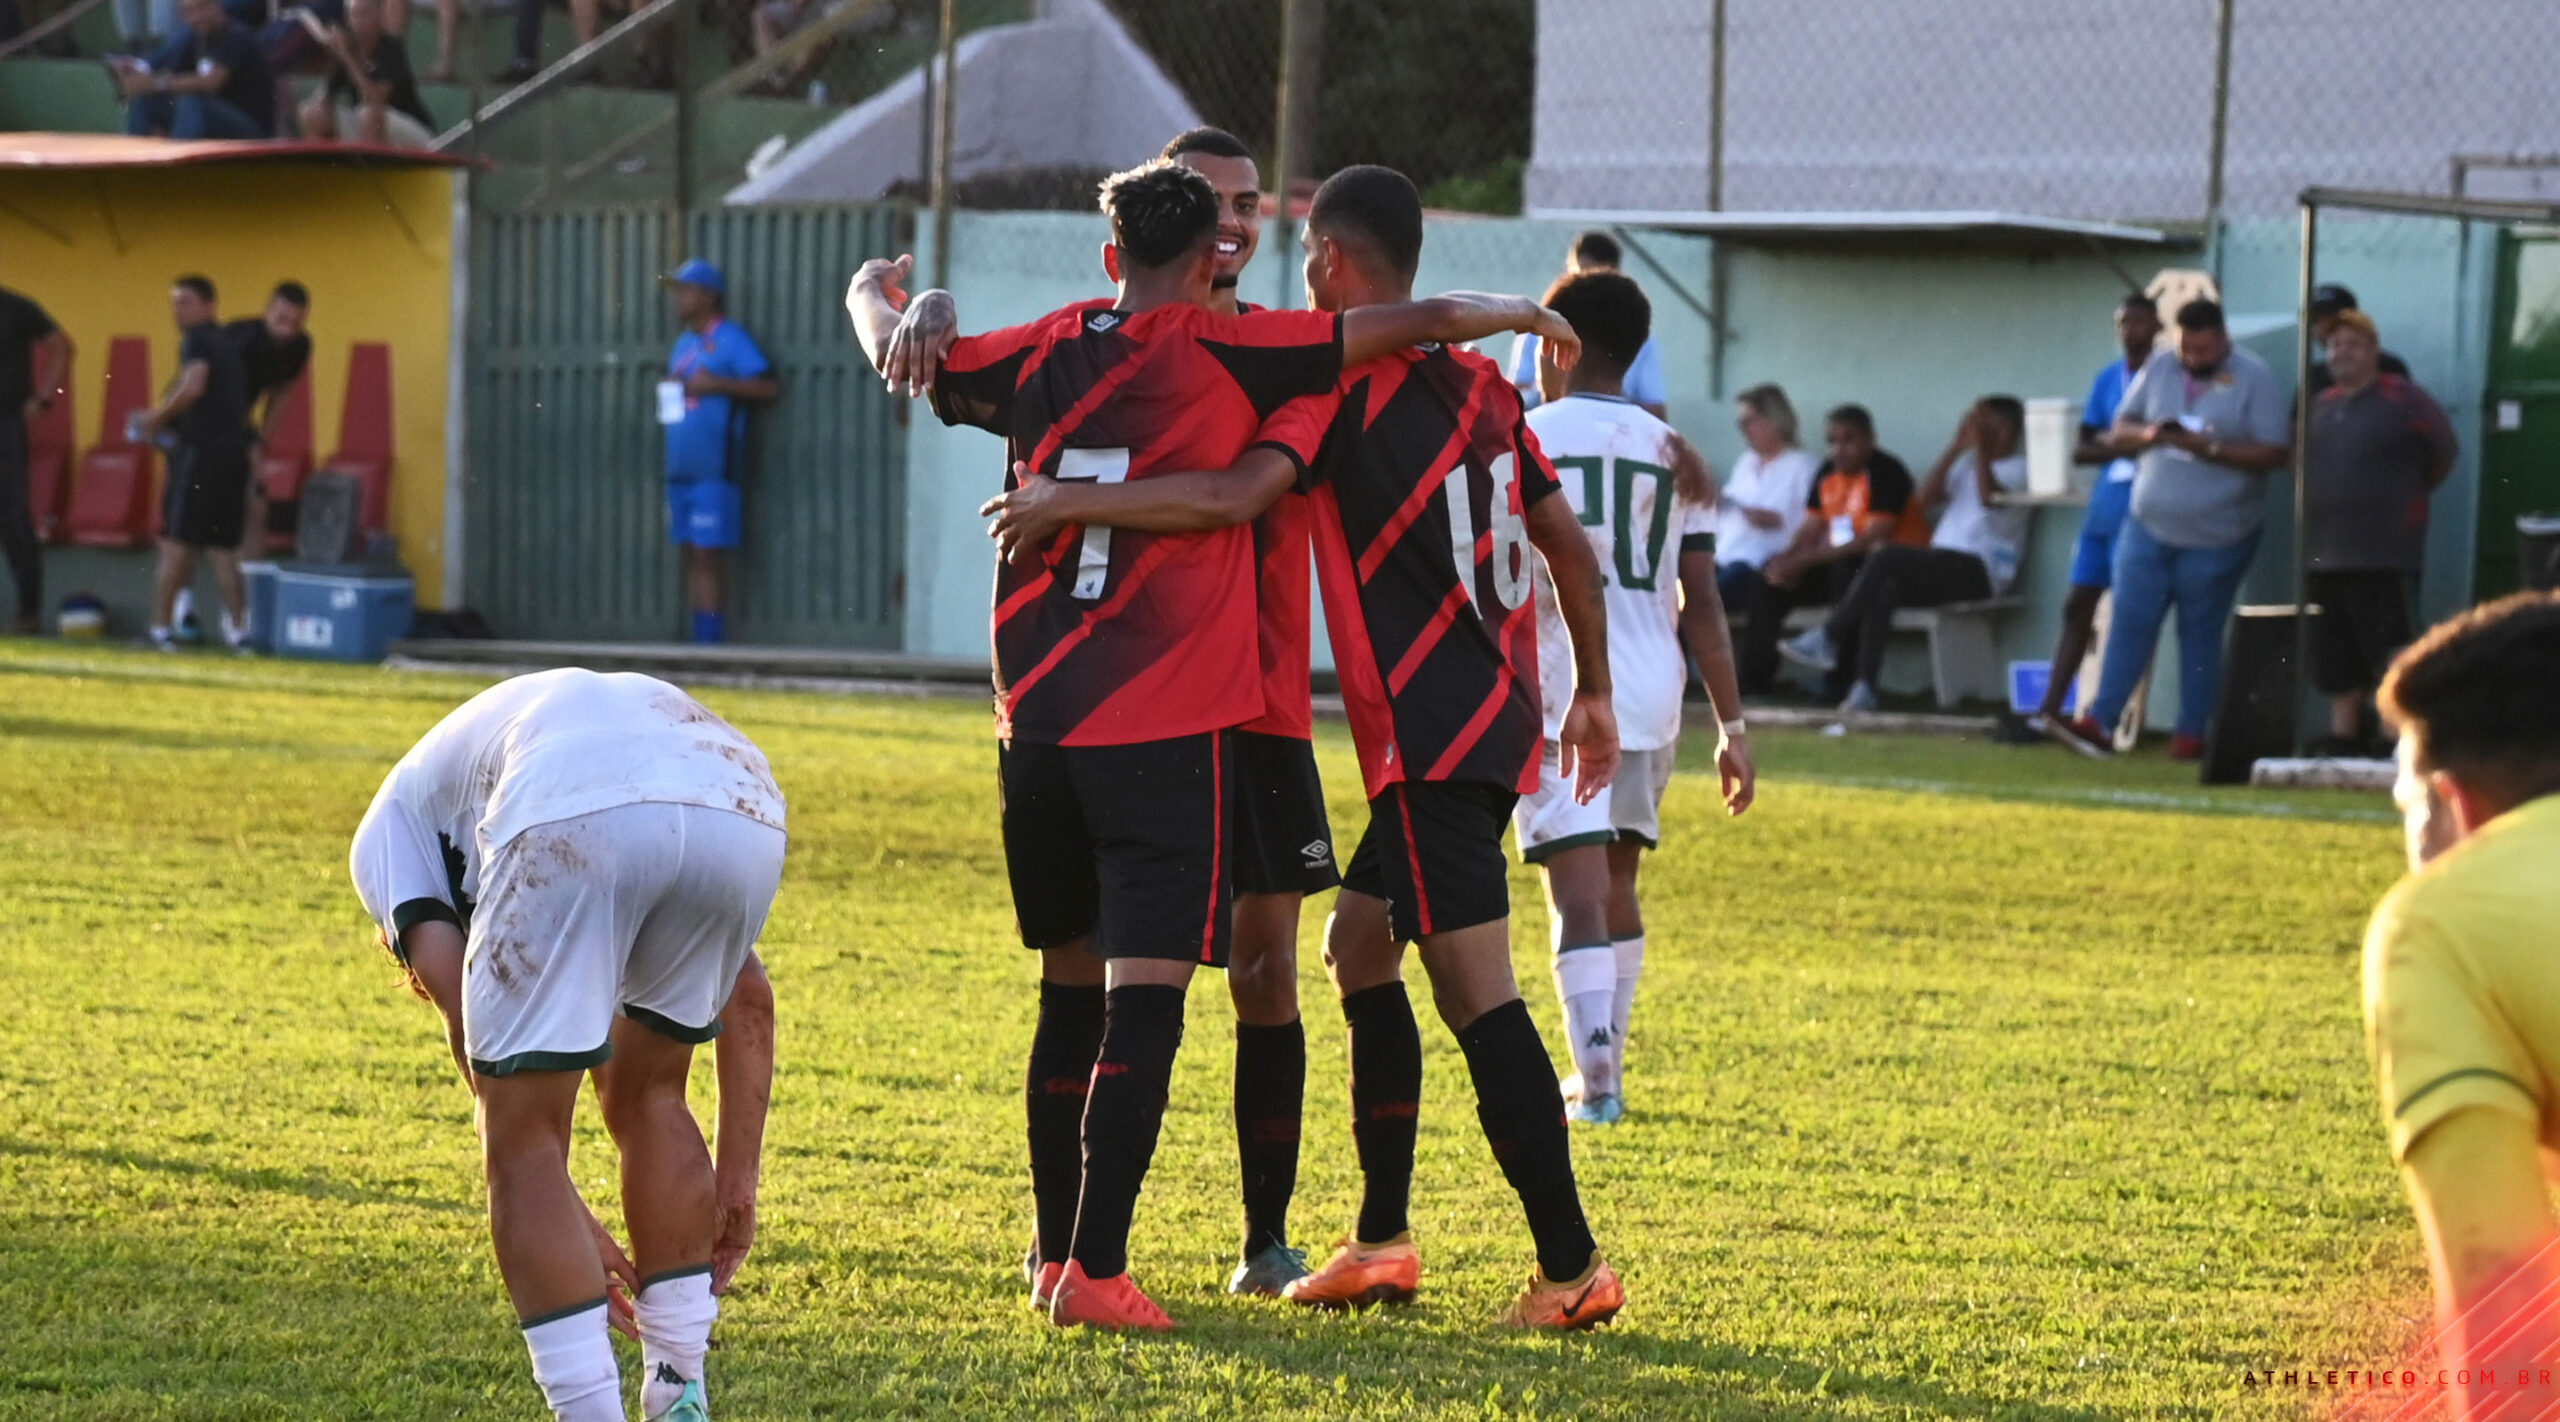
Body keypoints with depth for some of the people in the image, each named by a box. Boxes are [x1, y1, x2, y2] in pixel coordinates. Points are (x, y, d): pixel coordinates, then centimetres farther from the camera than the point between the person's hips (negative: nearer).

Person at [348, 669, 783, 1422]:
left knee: (524, 1145, 11)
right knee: (647, 1096, 29)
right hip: (745, 815, 5)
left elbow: (465, 1016, 16)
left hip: (573, 823, -5)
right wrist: (737, 1182, 39)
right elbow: (748, 997, 37)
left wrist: (566, 1221, 17)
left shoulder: (390, 825, 34)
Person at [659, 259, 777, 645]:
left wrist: (717, 384, -16)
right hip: (681, 469, 8)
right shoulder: (684, 344, 21)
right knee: (691, 557, 6)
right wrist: (669, 389, 5)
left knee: (708, 557, -10)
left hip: (714, 472, -8)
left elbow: (770, 388, -11)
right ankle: (697, 642, 7)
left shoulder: (731, 340, -4)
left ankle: (711, 641, -11)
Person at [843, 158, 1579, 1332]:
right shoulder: (1226, 357, -6)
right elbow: (1420, 321, -3)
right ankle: (1095, 1270, -14)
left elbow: (899, 357, 25)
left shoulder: (1041, 354, 7)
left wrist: (875, 294, 46)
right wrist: (1505, 311, 16)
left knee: (1072, 986, 17)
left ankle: (1055, 1253, 23)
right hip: (1166, 728, -5)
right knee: (1145, 996, -6)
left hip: (1038, 722, 5)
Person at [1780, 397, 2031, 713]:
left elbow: (1990, 496, -20)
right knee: (1884, 589, -25)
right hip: (1943, 567, 7)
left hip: (1980, 570, -7)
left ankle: (1827, 639, -21)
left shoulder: (2017, 469, 1)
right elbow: (1926, 497, 10)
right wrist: (1957, 446, 6)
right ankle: (1864, 688, -32)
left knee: (1888, 557, -27)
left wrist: (1980, 446, -19)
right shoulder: (1967, 463, 25)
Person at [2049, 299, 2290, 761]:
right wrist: (2147, 434, -12)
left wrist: (2210, 448, -20)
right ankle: (2099, 723, -6)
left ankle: (2191, 734, 10)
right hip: (2149, 526, 3)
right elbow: (2117, 435, 11)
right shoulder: (2158, 368, 7)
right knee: (2130, 623, -3)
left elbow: (2275, 453, -12)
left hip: (2216, 536, -3)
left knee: (2200, 634, 5)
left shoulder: (2253, 378, -6)